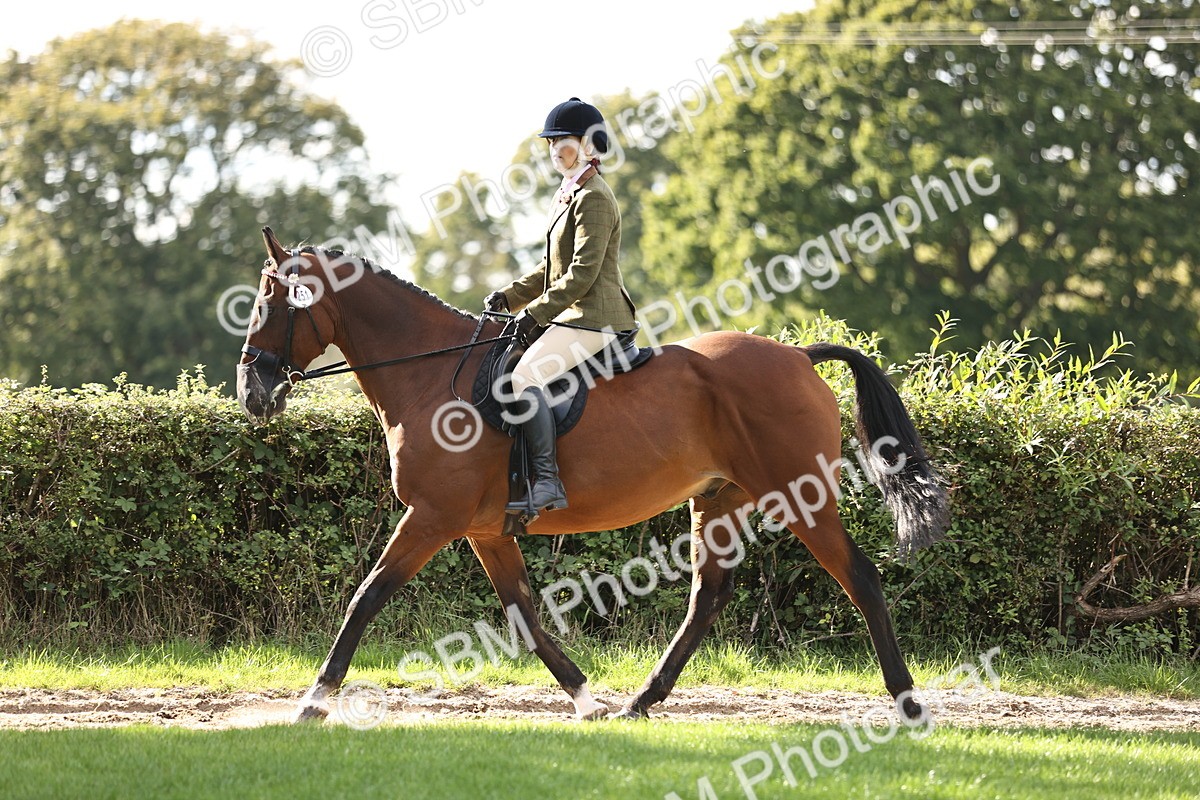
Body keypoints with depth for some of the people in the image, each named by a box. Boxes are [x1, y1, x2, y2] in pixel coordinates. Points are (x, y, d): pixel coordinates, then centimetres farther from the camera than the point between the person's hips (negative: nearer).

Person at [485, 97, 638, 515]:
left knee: (525, 377, -27)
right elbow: (551, 266, 24)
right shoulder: (567, 195, 18)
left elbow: (583, 272, -20)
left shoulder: (593, 199, -14)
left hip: (593, 319, -11)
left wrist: (536, 312, -22)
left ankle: (547, 483, -32)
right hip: (575, 315, 11)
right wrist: (510, 297, 11)